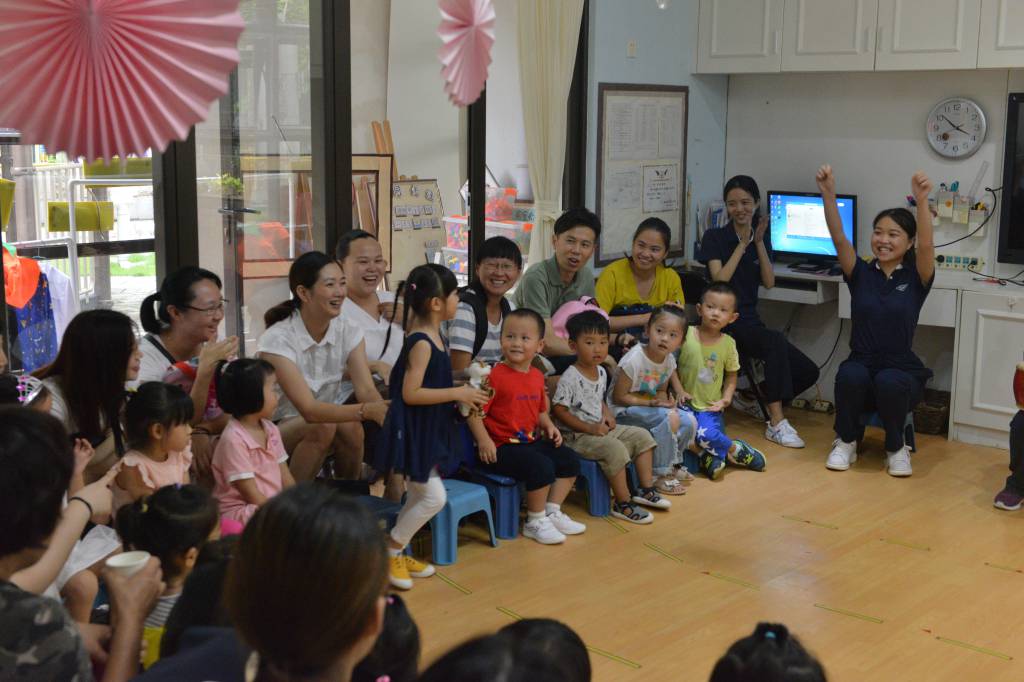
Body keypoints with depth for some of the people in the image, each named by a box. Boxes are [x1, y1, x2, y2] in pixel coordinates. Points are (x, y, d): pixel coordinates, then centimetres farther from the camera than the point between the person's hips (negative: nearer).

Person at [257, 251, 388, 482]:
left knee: (350, 428, -27)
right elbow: (308, 409, -31)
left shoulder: (348, 332, -5)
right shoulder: (277, 339, -22)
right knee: (323, 427, -32)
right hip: (276, 430, -4)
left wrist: (386, 416, -39)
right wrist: (366, 411, -44)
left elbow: (366, 390, -16)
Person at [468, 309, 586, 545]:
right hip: (502, 446, -9)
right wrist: (484, 440, -28)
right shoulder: (495, 375, -14)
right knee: (542, 467, -26)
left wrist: (549, 426, 4)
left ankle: (552, 512, 15)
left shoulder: (537, 376, 11)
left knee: (570, 460, 5)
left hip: (532, 441, 9)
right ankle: (535, 522, -6)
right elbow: (475, 412, -17)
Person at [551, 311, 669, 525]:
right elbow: (558, 410, -19)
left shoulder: (601, 372, 8)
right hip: (577, 435, -9)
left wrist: (607, 414, 0)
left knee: (641, 436, 4)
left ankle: (645, 490, 10)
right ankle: (623, 504, -18)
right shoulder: (570, 378, -19)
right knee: (615, 449, -29)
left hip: (600, 429, 9)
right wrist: (589, 428, -20)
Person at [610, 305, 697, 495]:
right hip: (623, 412, -8)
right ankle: (660, 476, -15)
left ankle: (672, 463, 20)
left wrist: (665, 400, -12)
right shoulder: (634, 360, -25)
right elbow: (618, 397, -20)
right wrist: (652, 402, -23)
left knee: (688, 421, -7)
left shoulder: (669, 360, -2)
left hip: (648, 408, 8)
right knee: (670, 418, -28)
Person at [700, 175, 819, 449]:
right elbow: (719, 279, -16)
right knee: (776, 340, -34)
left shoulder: (761, 237, 11)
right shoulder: (714, 237, -3)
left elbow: (769, 282, -1)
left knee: (807, 372, -6)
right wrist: (743, 244, -12)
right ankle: (776, 423, -32)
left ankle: (758, 400, 17)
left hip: (750, 322, 6)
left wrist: (759, 242, -9)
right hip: (724, 324, -6)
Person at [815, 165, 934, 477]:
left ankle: (896, 447, -5)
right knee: (850, 374, -33)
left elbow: (927, 244, -22)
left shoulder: (915, 278, -2)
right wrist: (828, 194, -30)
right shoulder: (861, 273, 2)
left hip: (902, 371, -1)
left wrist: (922, 201, -39)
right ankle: (846, 442, -5)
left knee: (889, 382, -35)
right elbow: (839, 238, -14)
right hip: (862, 366, 1)